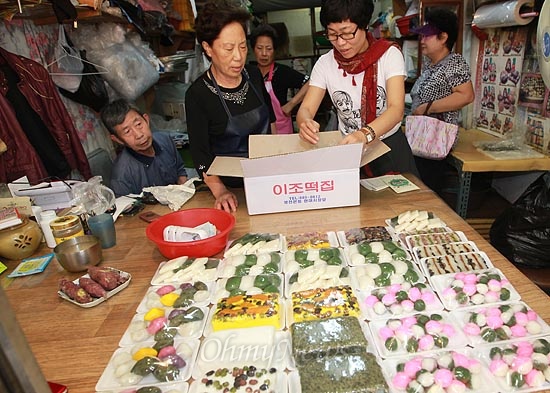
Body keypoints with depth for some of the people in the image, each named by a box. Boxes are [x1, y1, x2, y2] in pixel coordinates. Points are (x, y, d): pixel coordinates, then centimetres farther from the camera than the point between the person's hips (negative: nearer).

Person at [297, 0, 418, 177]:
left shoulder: (389, 54, -9)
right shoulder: (325, 63, -3)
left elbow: (396, 109, -21)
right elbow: (306, 109, -8)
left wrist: (365, 134, -41)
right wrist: (306, 123, -33)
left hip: (390, 146, -1)